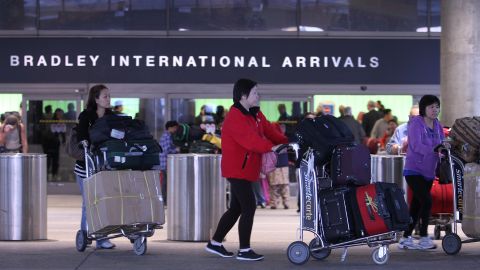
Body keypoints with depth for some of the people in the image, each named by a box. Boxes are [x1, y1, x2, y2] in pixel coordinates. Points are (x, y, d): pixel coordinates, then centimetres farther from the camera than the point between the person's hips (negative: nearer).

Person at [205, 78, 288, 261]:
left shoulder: (255, 114, 12)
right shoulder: (235, 117, -20)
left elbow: (269, 130, 6)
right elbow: (250, 139, -32)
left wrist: (286, 142, -8)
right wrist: (271, 147, -40)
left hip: (244, 169, 10)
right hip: (237, 169, -10)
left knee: (236, 208, 15)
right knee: (249, 207, -10)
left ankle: (215, 243, 24)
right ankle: (244, 251, -4)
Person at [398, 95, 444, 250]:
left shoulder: (437, 125, 11)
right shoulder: (416, 123, -12)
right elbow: (416, 146, -26)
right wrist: (435, 150, -39)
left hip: (428, 172, 7)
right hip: (414, 171, -7)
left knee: (416, 206, 10)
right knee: (427, 201, -19)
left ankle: (405, 239, 18)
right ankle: (424, 239, -11)